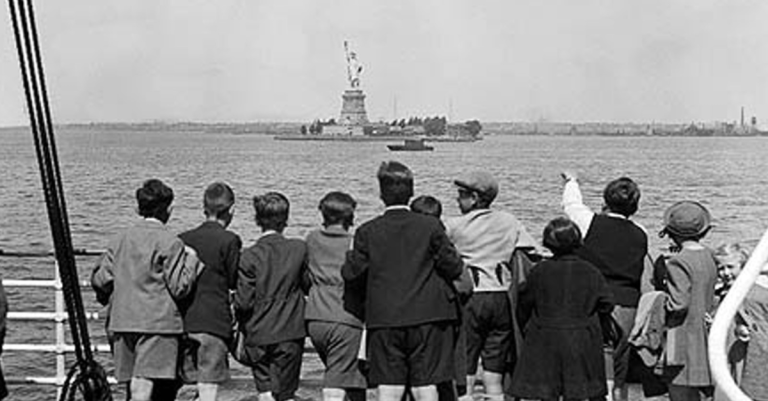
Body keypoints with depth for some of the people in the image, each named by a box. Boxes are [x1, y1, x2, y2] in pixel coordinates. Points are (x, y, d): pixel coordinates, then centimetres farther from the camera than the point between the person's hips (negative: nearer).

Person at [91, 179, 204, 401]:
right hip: (157, 324, -6)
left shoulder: (121, 239, 9)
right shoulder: (169, 243, -7)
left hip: (122, 322, 6)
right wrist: (191, 260, 5)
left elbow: (100, 280, 8)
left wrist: (110, 298, 28)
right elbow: (179, 288, -7)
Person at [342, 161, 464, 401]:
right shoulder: (430, 226, -3)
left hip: (384, 319, 0)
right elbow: (453, 267, -2)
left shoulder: (367, 231, -2)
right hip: (427, 317, 0)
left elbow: (352, 275, -2)